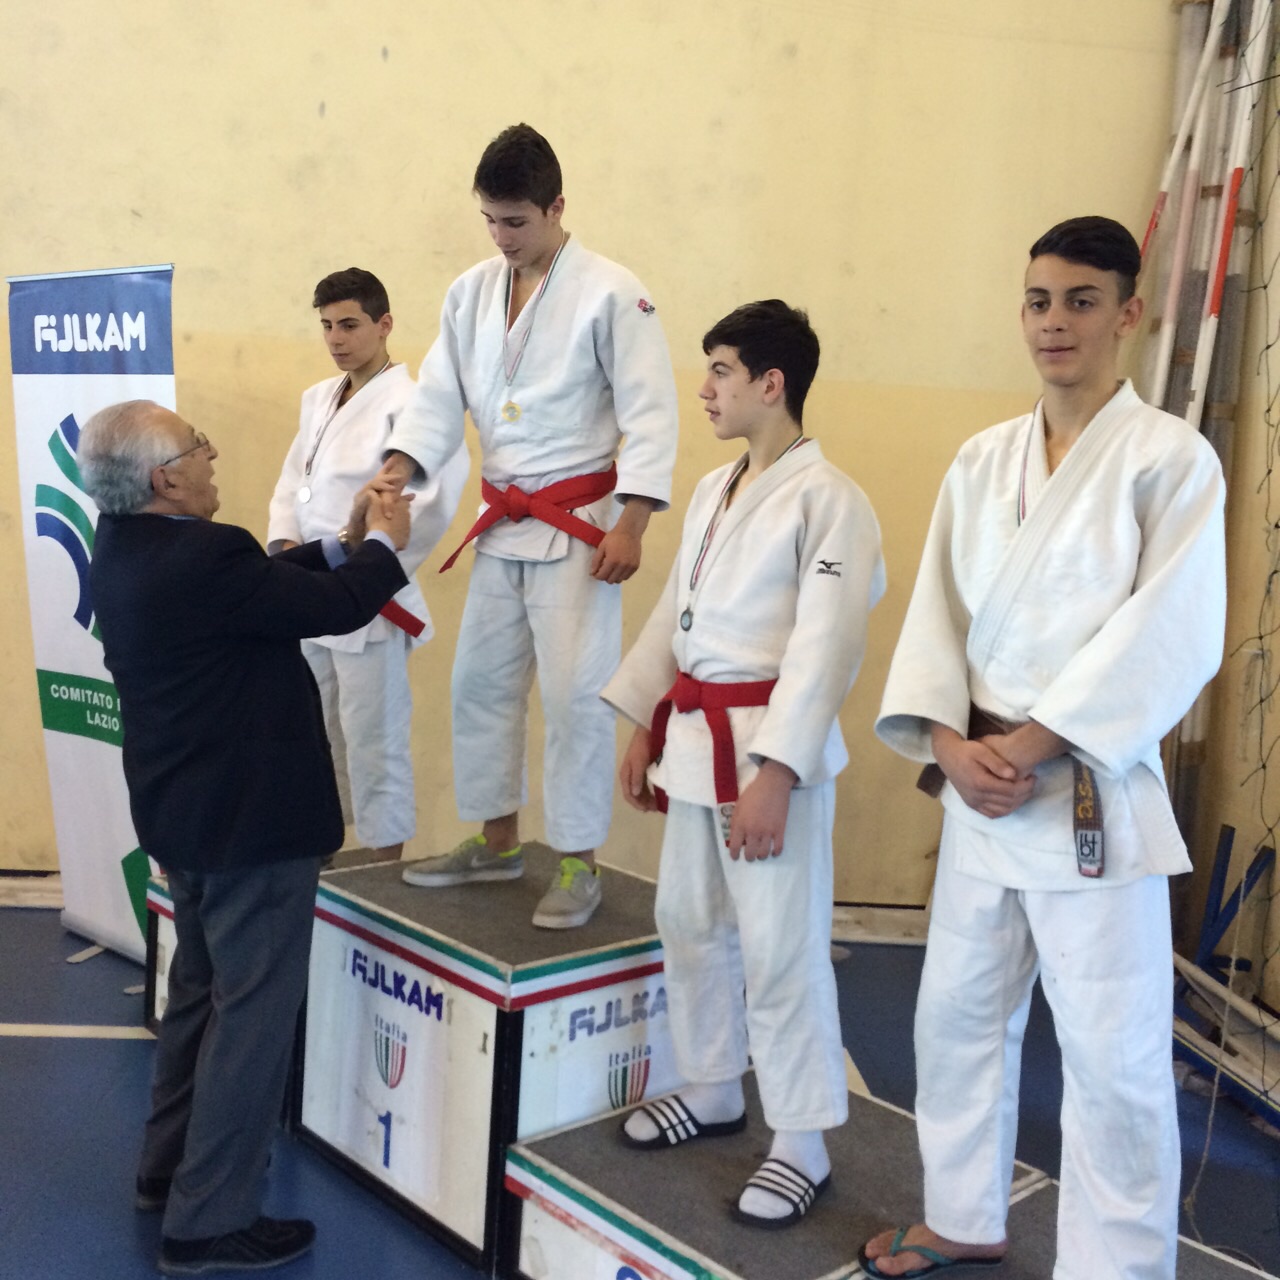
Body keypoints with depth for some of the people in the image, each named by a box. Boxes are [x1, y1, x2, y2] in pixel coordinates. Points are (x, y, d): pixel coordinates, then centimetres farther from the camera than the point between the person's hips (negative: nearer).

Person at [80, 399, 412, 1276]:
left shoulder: (126, 548, 3)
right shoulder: (200, 557, -26)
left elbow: (261, 586, 11)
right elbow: (338, 608, -18)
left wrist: (341, 544, 12)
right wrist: (384, 544, 0)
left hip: (186, 809, 10)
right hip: (249, 816, -10)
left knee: (202, 990, 24)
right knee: (253, 1009, 2)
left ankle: (171, 1164, 39)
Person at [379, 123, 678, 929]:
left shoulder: (610, 293, -11)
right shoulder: (472, 293, 7)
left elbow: (650, 414, -13)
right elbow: (440, 397, 7)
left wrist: (630, 526, -19)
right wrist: (395, 475, -10)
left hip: (579, 522, -7)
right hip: (503, 521, 7)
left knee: (575, 693, -5)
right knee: (482, 682, 13)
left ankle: (580, 864, 11)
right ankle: (497, 842, 30)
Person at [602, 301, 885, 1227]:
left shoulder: (827, 499, -13)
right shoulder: (713, 491, 12)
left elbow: (825, 648, -18)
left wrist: (774, 776, -21)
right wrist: (645, 727, 14)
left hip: (773, 747, -8)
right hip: (694, 737, 8)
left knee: (780, 949, 0)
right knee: (690, 925, 18)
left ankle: (801, 1146, 17)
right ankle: (713, 1090, 38)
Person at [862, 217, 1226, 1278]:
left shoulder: (1171, 458, -6)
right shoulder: (983, 461, 9)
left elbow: (1171, 636, -14)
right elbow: (938, 611, 5)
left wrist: (1033, 747, -18)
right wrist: (950, 740, -11)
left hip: (1095, 796, -5)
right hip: (978, 790, 6)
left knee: (1114, 1057, 1)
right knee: (957, 1014, 17)